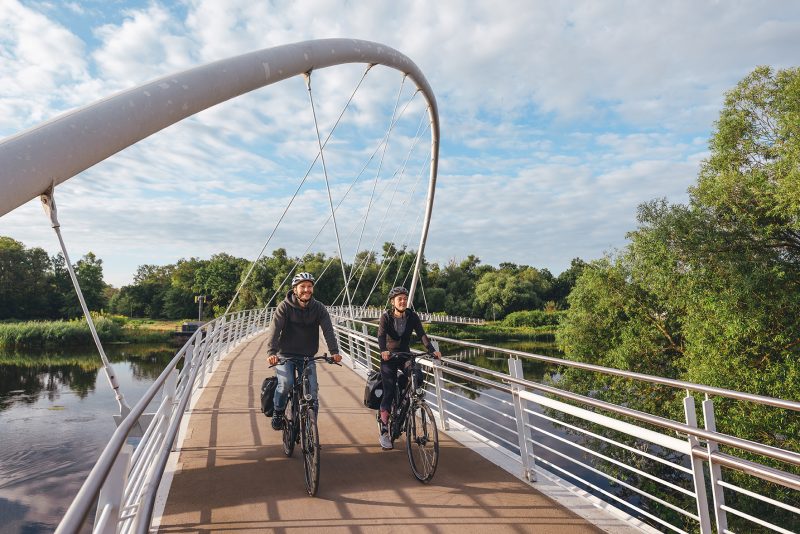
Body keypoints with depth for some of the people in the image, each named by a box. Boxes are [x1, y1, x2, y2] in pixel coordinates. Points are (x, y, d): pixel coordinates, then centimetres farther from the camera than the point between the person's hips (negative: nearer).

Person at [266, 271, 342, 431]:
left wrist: (334, 351, -28)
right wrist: (271, 352, -35)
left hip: (308, 356, 2)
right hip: (286, 355, -2)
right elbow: (274, 329, -19)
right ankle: (278, 412, 4)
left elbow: (328, 330, -12)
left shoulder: (318, 308, -3)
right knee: (286, 383, -24)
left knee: (312, 390, -8)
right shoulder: (285, 306, -9)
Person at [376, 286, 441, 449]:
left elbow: (421, 334, -15)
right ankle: (384, 432, 2)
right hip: (389, 357, -3)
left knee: (418, 377, -23)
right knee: (389, 392, -8)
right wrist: (383, 350, -45)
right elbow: (381, 335, -25)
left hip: (405, 355, 3)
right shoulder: (386, 317, -11)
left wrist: (432, 350, -31)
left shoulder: (412, 316, -6)